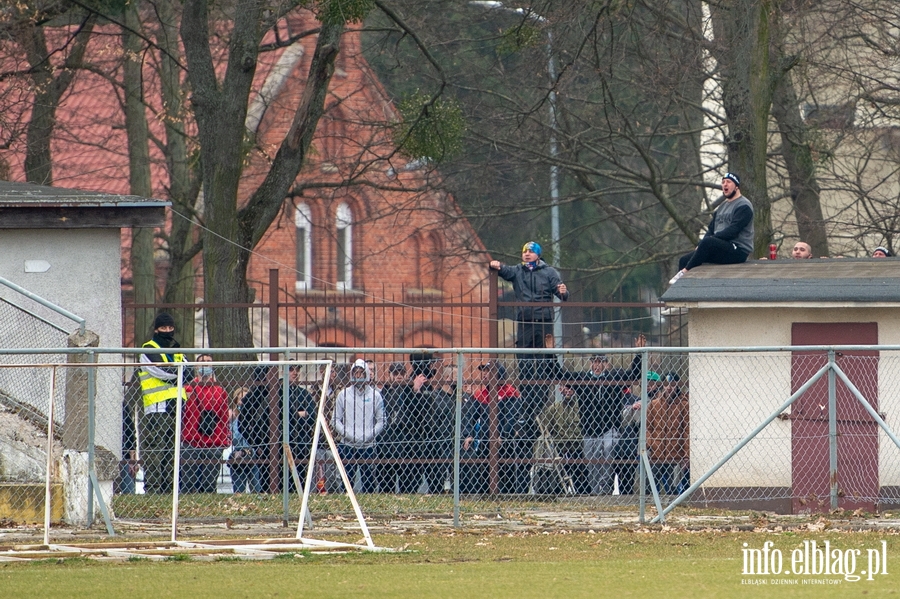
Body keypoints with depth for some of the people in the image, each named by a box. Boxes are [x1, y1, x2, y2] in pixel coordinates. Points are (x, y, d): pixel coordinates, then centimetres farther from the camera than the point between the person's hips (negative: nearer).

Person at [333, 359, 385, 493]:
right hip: (347, 445, 1)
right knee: (347, 479, -3)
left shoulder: (375, 395, 5)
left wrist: (369, 435, -9)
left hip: (368, 446, -1)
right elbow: (336, 420, 7)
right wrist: (347, 434, -8)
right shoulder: (343, 394, 7)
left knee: (368, 480, -1)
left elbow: (381, 420, 5)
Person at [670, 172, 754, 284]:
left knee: (707, 242, -35)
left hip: (738, 250, -9)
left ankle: (684, 272, -34)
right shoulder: (722, 206, 23)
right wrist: (700, 244, 0)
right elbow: (711, 228, 20)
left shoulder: (743, 206, -6)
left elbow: (732, 230, -18)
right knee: (684, 260, -2)